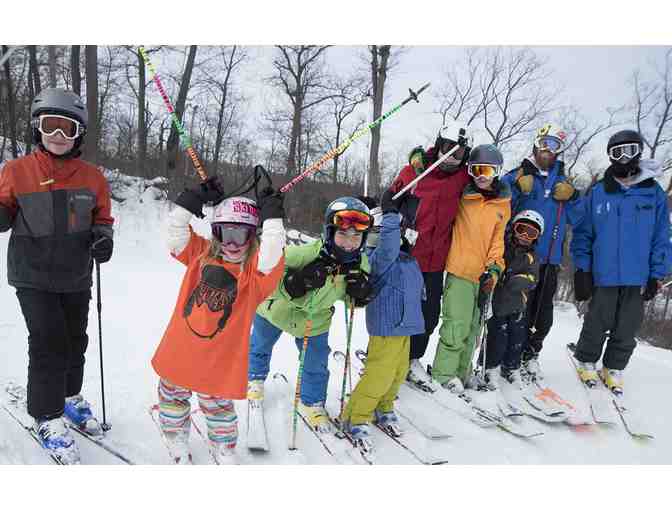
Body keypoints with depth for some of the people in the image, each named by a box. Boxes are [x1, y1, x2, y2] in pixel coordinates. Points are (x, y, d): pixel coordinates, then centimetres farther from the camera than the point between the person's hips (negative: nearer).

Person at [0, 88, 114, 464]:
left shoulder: (92, 176, 0)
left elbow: (102, 217, 9)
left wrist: (103, 236, -11)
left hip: (76, 278, 3)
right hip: (34, 278, -3)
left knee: (75, 342, 15)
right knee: (49, 345, -6)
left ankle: (70, 396, 41)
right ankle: (47, 417, 14)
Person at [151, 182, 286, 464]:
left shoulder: (254, 270, -11)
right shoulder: (202, 254, 0)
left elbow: (271, 255, -30)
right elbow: (176, 231, -3)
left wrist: (272, 215, -25)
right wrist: (194, 199, -11)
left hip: (220, 360, -4)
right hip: (179, 351, 4)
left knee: (217, 406, 12)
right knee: (172, 396, 23)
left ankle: (224, 449, 40)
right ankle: (177, 441, 48)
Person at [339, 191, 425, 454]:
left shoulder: (408, 259, 11)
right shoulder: (379, 258, -19)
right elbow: (388, 248, -42)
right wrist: (390, 213, -40)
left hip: (405, 325, 9)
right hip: (386, 326, -9)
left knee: (398, 372, 19)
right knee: (380, 375, -4)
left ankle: (383, 410, 39)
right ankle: (356, 418, 13)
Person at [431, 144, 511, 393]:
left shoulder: (503, 204, 7)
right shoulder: (462, 197, -2)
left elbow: (497, 239, 8)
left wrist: (494, 267, -2)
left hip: (484, 274, 4)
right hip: (460, 270, -4)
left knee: (473, 327, 13)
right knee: (457, 325, -9)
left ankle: (462, 372, 28)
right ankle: (444, 373, 6)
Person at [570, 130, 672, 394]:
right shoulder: (597, 193, 0)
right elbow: (583, 233, 2)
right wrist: (582, 269, -4)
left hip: (638, 277, 1)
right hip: (604, 275, -1)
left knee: (627, 328, 11)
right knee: (597, 324, 8)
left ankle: (614, 368, 28)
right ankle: (587, 362, 28)